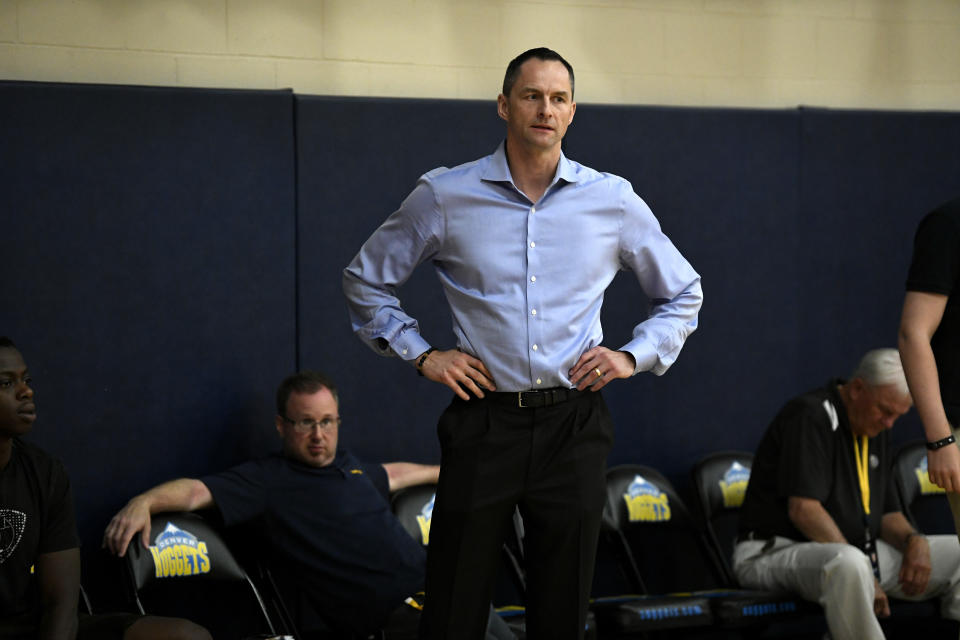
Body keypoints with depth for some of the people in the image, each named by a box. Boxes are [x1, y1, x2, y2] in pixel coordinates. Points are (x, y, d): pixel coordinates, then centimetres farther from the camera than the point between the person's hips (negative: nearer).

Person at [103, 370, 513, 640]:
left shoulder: (348, 466, 23)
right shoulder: (268, 480, -1)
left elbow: (391, 474, 45)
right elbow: (197, 492, -14)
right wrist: (144, 502, -31)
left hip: (433, 584, 8)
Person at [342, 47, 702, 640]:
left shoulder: (614, 200, 5)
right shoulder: (445, 196, 1)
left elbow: (683, 294, 17)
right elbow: (366, 280, 13)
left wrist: (633, 356, 3)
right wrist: (420, 353, 3)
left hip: (574, 424, 1)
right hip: (485, 419, -1)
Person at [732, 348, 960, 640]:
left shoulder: (877, 429, 14)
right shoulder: (810, 416, -14)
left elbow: (887, 512, 18)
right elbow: (803, 509, -23)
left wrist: (914, 540, -6)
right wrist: (863, 575, -23)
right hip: (777, 549, -9)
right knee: (848, 563, -43)